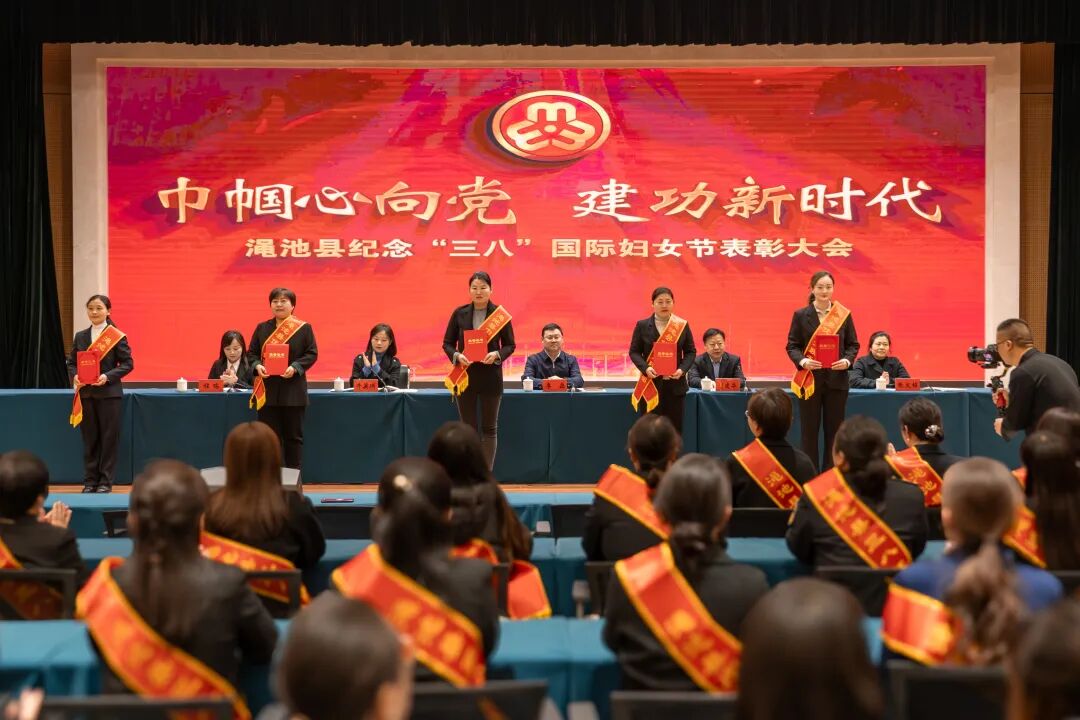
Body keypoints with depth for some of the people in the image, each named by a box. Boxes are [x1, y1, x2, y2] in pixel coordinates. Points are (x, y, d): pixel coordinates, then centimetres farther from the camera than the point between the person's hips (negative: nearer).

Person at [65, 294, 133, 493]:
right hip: (86, 394, 4)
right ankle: (90, 481, 14)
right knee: (89, 439, 7)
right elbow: (71, 363, 12)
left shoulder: (117, 337, -4)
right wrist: (75, 376, -9)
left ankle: (106, 481, 7)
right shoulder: (80, 336, 10)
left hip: (109, 393, -4)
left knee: (109, 437, 0)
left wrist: (108, 376, -18)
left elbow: (128, 364, -6)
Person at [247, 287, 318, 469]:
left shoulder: (304, 328, 1)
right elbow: (251, 353, 9)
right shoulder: (262, 328, 9)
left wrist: (295, 368, -18)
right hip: (267, 390, 2)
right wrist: (257, 366, -12)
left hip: (293, 390, -2)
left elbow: (312, 354, -3)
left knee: (293, 436, 4)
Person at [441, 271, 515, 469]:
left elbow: (510, 345, 3)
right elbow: (447, 343, 6)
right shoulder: (459, 314, 2)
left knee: (489, 428, 4)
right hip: (464, 376, 1)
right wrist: (456, 356, -14)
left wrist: (497, 354, -17)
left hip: (490, 376, -1)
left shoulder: (500, 314, -2)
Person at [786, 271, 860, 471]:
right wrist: (802, 361, -17)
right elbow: (792, 346, 2)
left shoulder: (844, 314, 5)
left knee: (834, 430, 4)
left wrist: (847, 360, -12)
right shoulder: (800, 315, 2)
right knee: (809, 430, 0)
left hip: (836, 379, 1)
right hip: (809, 380, -1)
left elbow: (853, 344, 8)